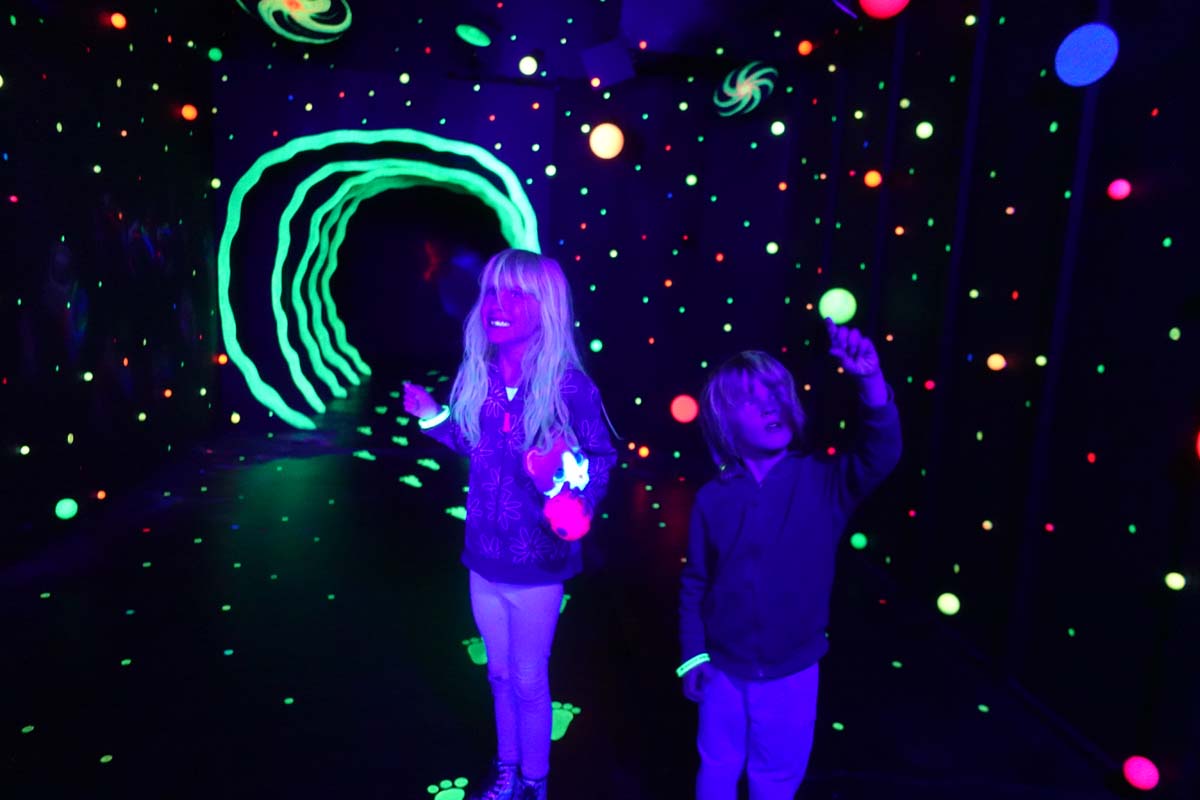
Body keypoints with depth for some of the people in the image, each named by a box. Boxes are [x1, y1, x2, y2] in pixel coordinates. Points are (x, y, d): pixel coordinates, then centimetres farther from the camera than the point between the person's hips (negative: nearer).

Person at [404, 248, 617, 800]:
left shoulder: (568, 386, -21)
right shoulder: (477, 377, -5)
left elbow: (602, 462, -13)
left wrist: (561, 475, -32)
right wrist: (432, 417, 3)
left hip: (536, 566, -4)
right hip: (485, 559, 5)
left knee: (528, 683, 16)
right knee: (500, 677, 24)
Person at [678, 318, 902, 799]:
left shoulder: (822, 481, -11)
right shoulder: (713, 499, -10)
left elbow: (880, 456, -29)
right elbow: (694, 585, -2)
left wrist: (871, 381, -43)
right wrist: (692, 657, -2)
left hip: (792, 672, 0)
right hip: (723, 669, 0)